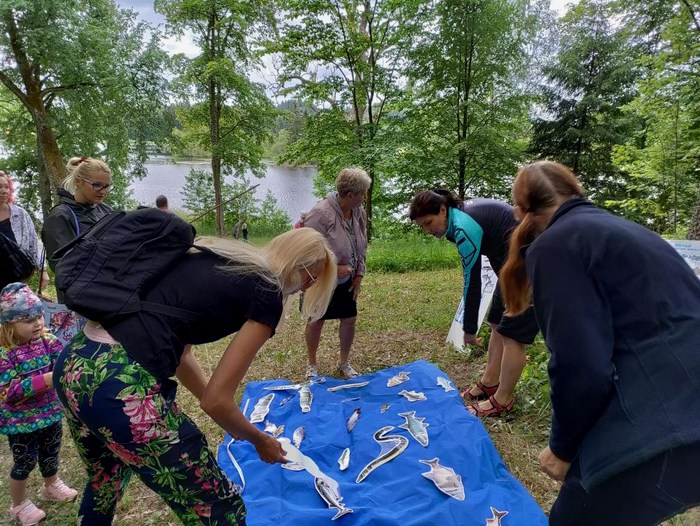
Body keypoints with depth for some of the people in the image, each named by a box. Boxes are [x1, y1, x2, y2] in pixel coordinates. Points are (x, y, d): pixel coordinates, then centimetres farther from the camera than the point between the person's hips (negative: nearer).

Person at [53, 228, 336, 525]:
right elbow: (215, 400, -6)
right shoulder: (266, 293, -4)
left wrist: (234, 423, 30)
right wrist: (258, 440, 14)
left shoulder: (215, 259, 17)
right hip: (120, 387, -9)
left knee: (105, 485, 38)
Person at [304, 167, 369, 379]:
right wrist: (334, 268, -25)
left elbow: (362, 247, 5)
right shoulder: (321, 213, -27)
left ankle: (344, 362, 33)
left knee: (350, 319, 11)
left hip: (346, 281, 6)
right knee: (316, 321, 10)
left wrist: (359, 275, 0)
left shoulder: (359, 212, -6)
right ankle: (312, 364, 32)